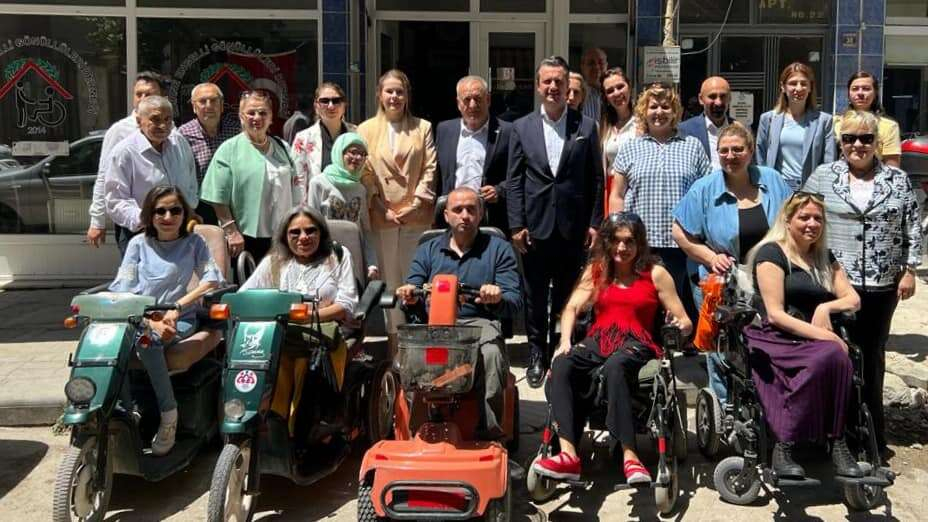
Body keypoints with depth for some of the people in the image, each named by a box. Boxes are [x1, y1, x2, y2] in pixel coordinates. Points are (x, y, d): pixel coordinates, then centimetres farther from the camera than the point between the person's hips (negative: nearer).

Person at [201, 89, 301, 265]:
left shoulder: (282, 148, 13)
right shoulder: (229, 150, -3)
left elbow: (295, 191, 16)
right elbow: (218, 198, -8)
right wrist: (232, 232, -12)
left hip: (282, 237, 4)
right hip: (246, 239, -4)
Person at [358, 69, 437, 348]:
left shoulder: (422, 128, 10)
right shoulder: (366, 130, 11)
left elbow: (430, 168, 5)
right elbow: (365, 174, 5)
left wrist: (417, 202, -6)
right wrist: (382, 208, -5)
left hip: (416, 217, 0)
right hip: (382, 218, 1)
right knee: (389, 280, 2)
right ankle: (394, 342, 8)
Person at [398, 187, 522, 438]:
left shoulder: (499, 249, 13)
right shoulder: (427, 251, 21)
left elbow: (515, 302, 3)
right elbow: (412, 293, 15)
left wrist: (497, 299, -21)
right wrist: (409, 296, -11)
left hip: (480, 323, -1)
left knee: (491, 355, -37)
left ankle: (488, 432, -24)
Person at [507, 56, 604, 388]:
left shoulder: (586, 127, 3)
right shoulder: (522, 127, 5)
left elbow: (597, 179, 4)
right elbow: (514, 180, 3)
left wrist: (595, 223, -2)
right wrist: (516, 225, -3)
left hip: (573, 227, 0)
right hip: (536, 226, 1)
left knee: (567, 295, 8)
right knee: (535, 295, 8)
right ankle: (537, 354, 21)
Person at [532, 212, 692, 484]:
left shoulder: (655, 273, 10)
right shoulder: (596, 270, 20)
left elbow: (683, 323, 9)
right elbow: (572, 308, 6)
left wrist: (682, 326, -16)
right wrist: (565, 341, -12)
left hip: (636, 344, -3)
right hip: (597, 341, 3)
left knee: (615, 367, -40)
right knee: (561, 365, -31)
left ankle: (629, 456, -43)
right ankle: (568, 454, -42)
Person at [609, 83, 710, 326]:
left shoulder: (693, 147, 12)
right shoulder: (630, 149, 12)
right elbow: (617, 196, 10)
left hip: (682, 243, 0)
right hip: (640, 243, 0)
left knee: (684, 304, -1)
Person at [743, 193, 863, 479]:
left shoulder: (825, 257, 21)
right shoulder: (771, 253, -1)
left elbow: (853, 299, 15)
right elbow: (775, 314, -9)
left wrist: (826, 307, -7)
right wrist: (824, 336, -18)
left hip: (814, 342, 5)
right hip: (776, 340, -5)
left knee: (837, 357, -31)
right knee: (831, 356, -34)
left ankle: (836, 443, -26)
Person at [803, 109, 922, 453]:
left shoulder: (898, 180, 6)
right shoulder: (822, 177, 3)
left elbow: (913, 228, 7)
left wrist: (909, 270, 1)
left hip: (882, 284, 1)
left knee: (872, 355, 10)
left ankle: (873, 433, 22)